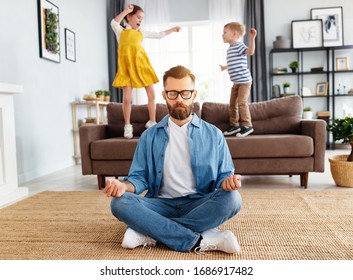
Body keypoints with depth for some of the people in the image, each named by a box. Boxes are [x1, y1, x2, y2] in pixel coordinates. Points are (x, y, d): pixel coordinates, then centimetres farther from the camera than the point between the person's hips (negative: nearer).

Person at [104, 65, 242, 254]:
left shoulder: (213, 135, 7)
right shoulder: (149, 136, 10)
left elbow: (223, 176, 6)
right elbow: (139, 177, 7)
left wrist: (227, 182, -20)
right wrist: (124, 186, -16)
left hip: (199, 205, 0)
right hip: (162, 204, 1)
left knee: (232, 198, -30)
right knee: (120, 202, -26)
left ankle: (150, 232, -24)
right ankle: (199, 242, -29)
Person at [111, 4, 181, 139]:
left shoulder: (141, 33, 18)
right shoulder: (120, 31, 6)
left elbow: (159, 35, 27)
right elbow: (114, 23, -16)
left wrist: (173, 29, 29)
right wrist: (126, 11, -14)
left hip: (141, 65, 4)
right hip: (127, 67, -4)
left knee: (151, 94, 1)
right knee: (127, 98, -7)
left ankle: (152, 122, 15)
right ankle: (127, 126, 7)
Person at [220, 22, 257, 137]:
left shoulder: (239, 46, -11)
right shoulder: (230, 49, 16)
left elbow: (250, 51, -30)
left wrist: (252, 38, -40)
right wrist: (225, 67, 50)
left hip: (244, 80, -9)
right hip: (236, 82, 9)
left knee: (241, 102, -13)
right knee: (232, 103, 9)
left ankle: (247, 125, -3)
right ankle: (234, 125, 19)